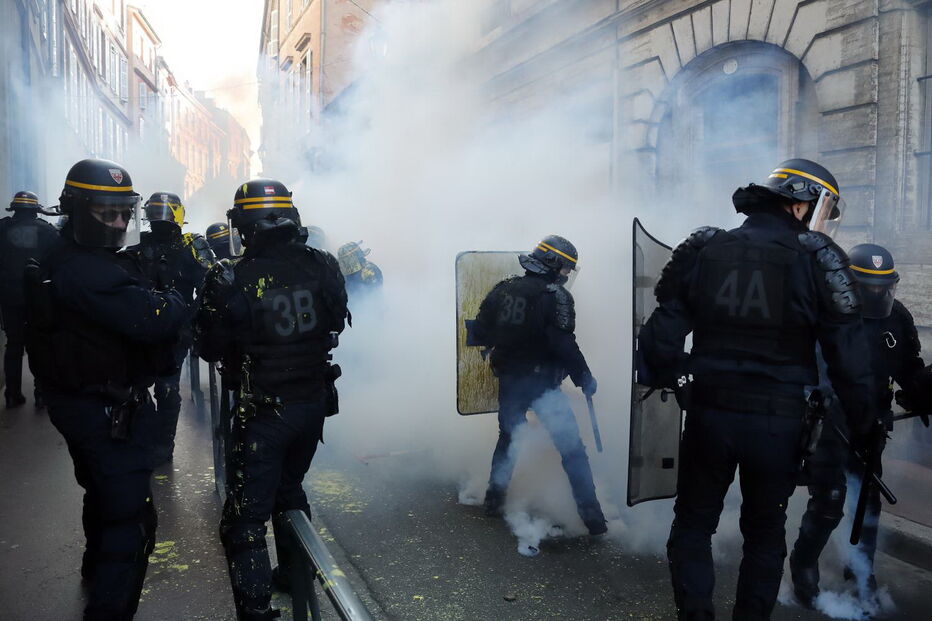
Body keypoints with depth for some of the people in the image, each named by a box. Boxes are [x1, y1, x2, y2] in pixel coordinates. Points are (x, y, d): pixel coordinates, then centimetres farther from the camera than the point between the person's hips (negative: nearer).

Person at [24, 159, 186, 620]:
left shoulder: (56, 260, 6)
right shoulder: (92, 272, -28)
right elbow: (155, 322, -33)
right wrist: (175, 301, -14)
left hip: (76, 402, 11)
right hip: (107, 411, -11)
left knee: (102, 491, 31)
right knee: (131, 516, -4)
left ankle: (97, 568, 54)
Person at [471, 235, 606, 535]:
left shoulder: (503, 289, 3)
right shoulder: (556, 296, -13)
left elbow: (479, 334, 6)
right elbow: (564, 345, -20)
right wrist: (584, 378, -8)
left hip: (508, 381, 6)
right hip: (542, 383, -5)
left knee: (508, 437, 24)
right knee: (572, 449, 2)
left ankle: (494, 499, 33)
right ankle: (591, 516, 2)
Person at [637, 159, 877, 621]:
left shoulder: (702, 251, 0)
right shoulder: (819, 260, -6)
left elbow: (660, 337, -3)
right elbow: (847, 354, -7)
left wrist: (676, 382, 11)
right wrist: (863, 423, 3)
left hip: (708, 414, 1)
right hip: (778, 421, 0)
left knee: (693, 522, 18)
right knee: (765, 531, 20)